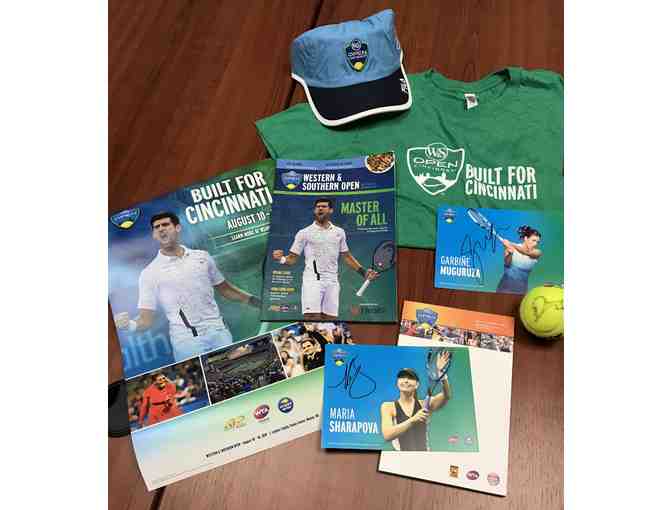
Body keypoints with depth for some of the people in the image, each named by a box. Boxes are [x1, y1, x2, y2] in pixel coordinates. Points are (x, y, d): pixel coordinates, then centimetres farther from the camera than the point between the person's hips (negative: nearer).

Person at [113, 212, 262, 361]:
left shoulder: (203, 257, 8)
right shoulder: (149, 273, -1)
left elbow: (224, 288, 19)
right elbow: (146, 319, -3)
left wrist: (255, 301, 16)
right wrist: (131, 324, -25)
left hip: (218, 331, 3)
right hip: (186, 341, -2)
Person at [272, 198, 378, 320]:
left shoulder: (339, 232, 14)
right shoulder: (304, 233, 5)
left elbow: (346, 256, 23)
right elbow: (292, 258, 5)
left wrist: (363, 272, 15)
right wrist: (282, 259, -17)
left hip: (332, 282, 4)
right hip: (313, 280, -3)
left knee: (330, 319, 2)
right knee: (312, 318, -14)